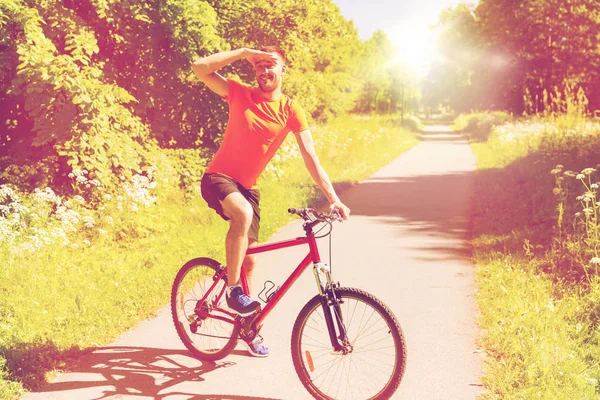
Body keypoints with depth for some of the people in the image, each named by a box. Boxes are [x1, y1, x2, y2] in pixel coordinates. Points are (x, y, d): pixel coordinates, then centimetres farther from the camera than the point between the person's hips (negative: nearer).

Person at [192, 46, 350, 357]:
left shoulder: (291, 111, -5)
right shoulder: (240, 94, -7)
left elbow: (311, 158, -8)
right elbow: (199, 68, -16)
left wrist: (333, 198, -16)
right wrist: (243, 52, -18)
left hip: (247, 186, 4)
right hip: (218, 178, -3)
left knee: (249, 259, 8)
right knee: (243, 214, -37)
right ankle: (232, 291, -21)